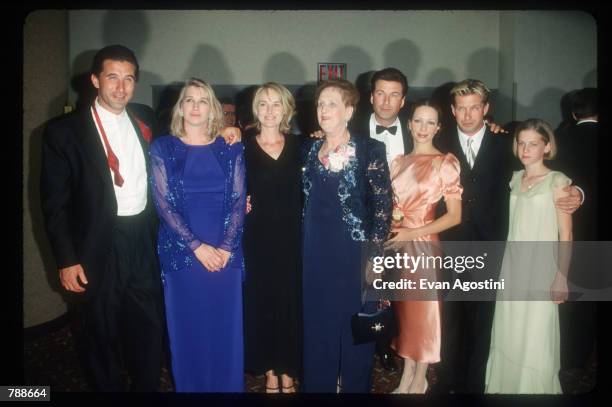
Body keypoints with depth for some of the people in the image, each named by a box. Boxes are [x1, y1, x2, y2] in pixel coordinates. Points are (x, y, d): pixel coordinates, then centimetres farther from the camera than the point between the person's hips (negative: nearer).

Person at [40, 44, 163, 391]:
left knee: (149, 331, 15)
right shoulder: (64, 132, -8)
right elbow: (55, 203, -8)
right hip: (99, 249, -4)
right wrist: (66, 260, -10)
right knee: (103, 336, 12)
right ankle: (109, 387, 33)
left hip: (144, 244, 4)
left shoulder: (145, 127, 6)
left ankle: (148, 387, 34)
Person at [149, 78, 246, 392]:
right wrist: (197, 246, -13)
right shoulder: (162, 148, 2)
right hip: (181, 254, -1)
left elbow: (239, 201, 1)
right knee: (187, 330, 7)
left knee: (227, 329, 7)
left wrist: (226, 247, -11)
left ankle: (229, 386, 25)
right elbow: (163, 204, -5)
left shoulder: (230, 149, 6)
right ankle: (190, 387, 25)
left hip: (225, 253, 1)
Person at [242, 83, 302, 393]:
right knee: (261, 302, 6)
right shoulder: (243, 147, 1)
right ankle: (270, 371, 23)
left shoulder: (299, 146, 5)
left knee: (291, 302, 7)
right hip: (257, 239, -1)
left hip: (292, 237, 1)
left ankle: (288, 371, 23)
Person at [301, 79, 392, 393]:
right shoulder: (308, 150, 8)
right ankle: (319, 385, 27)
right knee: (318, 331, 12)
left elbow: (383, 206, -8)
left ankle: (354, 387, 25)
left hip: (355, 255, -4)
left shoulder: (370, 150, -5)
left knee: (354, 331, 7)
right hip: (316, 257, 4)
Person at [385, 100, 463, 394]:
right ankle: (407, 376, 27)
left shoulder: (445, 163, -6)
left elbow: (454, 215, -10)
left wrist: (413, 233, -16)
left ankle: (419, 380, 22)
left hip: (422, 244, -5)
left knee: (423, 309, 5)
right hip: (396, 245, 5)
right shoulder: (399, 162, 10)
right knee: (404, 308, 12)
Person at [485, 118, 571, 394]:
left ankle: (536, 389, 20)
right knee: (508, 335, 12)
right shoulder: (515, 180, 8)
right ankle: (507, 385, 28)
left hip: (541, 270, -5)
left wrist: (562, 276, -13)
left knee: (535, 340, 2)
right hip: (512, 267, 5)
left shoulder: (557, 182, -7)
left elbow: (565, 234, -8)